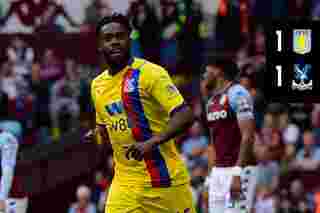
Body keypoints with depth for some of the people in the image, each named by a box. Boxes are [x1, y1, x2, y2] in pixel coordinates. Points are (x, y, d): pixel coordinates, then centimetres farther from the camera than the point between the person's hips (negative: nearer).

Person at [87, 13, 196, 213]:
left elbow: (185, 116, -19)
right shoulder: (98, 85, 11)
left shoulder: (150, 73, -10)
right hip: (126, 180, 5)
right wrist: (97, 134, 4)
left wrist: (152, 142, -30)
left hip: (165, 177, -5)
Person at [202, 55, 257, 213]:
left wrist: (237, 173, -23)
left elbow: (248, 136, -17)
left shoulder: (237, 95, -11)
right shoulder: (211, 102, 16)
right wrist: (211, 175, 17)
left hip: (238, 170, -9)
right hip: (219, 172, 9)